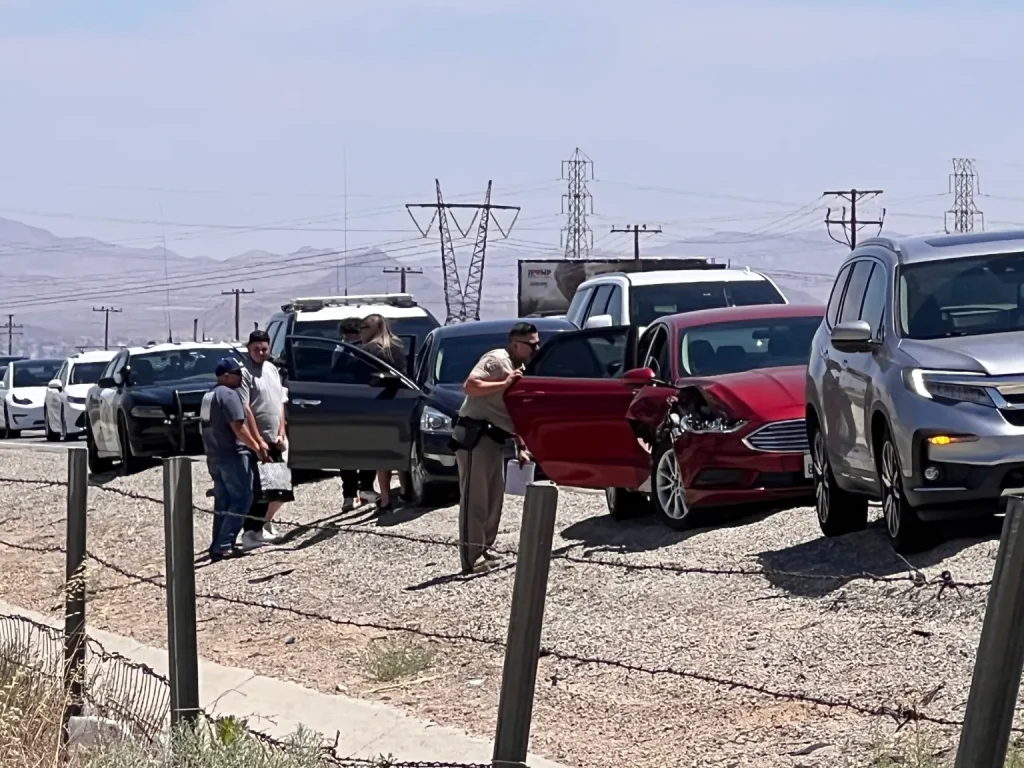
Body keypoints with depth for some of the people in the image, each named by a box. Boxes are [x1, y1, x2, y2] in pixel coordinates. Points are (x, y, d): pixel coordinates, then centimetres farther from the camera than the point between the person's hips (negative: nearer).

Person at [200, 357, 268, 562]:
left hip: (214, 456, 10)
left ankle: (218, 547, 10)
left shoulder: (210, 395, 16)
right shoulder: (228, 394, -14)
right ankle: (223, 545, -13)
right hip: (231, 455, -10)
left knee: (223, 503, 12)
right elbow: (238, 428, -20)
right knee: (241, 500, -7)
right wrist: (257, 448, -14)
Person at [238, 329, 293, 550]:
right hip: (255, 441, -8)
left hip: (275, 441, 8)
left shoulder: (272, 370, 14)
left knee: (280, 489, 10)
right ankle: (252, 532, -10)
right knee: (258, 489, -13)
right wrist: (258, 440, -18)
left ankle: (265, 522, 28)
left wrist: (281, 433, 4)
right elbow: (245, 410, -15)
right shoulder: (244, 372, -10)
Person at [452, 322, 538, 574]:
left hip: (494, 439, 10)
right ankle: (472, 558, -13)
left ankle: (484, 550, 21)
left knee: (494, 498, 12)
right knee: (475, 498, -11)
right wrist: (504, 384, -24)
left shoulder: (518, 369, 19)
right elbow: (470, 386, -23)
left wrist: (521, 446, 21)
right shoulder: (496, 360, -10)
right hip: (475, 435, -10)